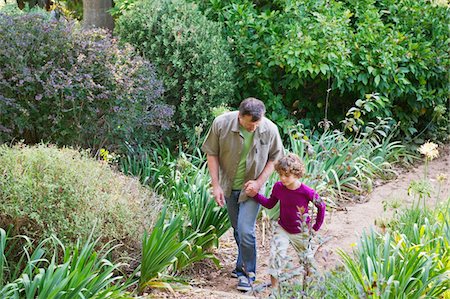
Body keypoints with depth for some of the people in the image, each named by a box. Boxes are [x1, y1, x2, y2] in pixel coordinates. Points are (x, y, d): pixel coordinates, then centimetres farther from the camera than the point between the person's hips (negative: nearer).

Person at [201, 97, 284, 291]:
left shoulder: (270, 129, -19)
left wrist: (259, 182, -14)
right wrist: (216, 185, -10)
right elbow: (212, 154, -7)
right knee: (238, 230, 15)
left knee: (245, 231, -11)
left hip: (251, 188, -2)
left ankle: (247, 272, 7)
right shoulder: (221, 123, -20)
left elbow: (274, 158, -3)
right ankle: (243, 265, 36)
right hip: (229, 186, 2)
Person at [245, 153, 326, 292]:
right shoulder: (278, 187, -14)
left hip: (301, 232, -1)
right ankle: (274, 287, -9)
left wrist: (316, 227, -4)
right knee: (276, 254, -18)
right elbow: (270, 204, 4)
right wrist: (255, 195, -10)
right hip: (282, 229, 1)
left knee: (307, 258, 14)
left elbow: (321, 206, -9)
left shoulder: (306, 191, -24)